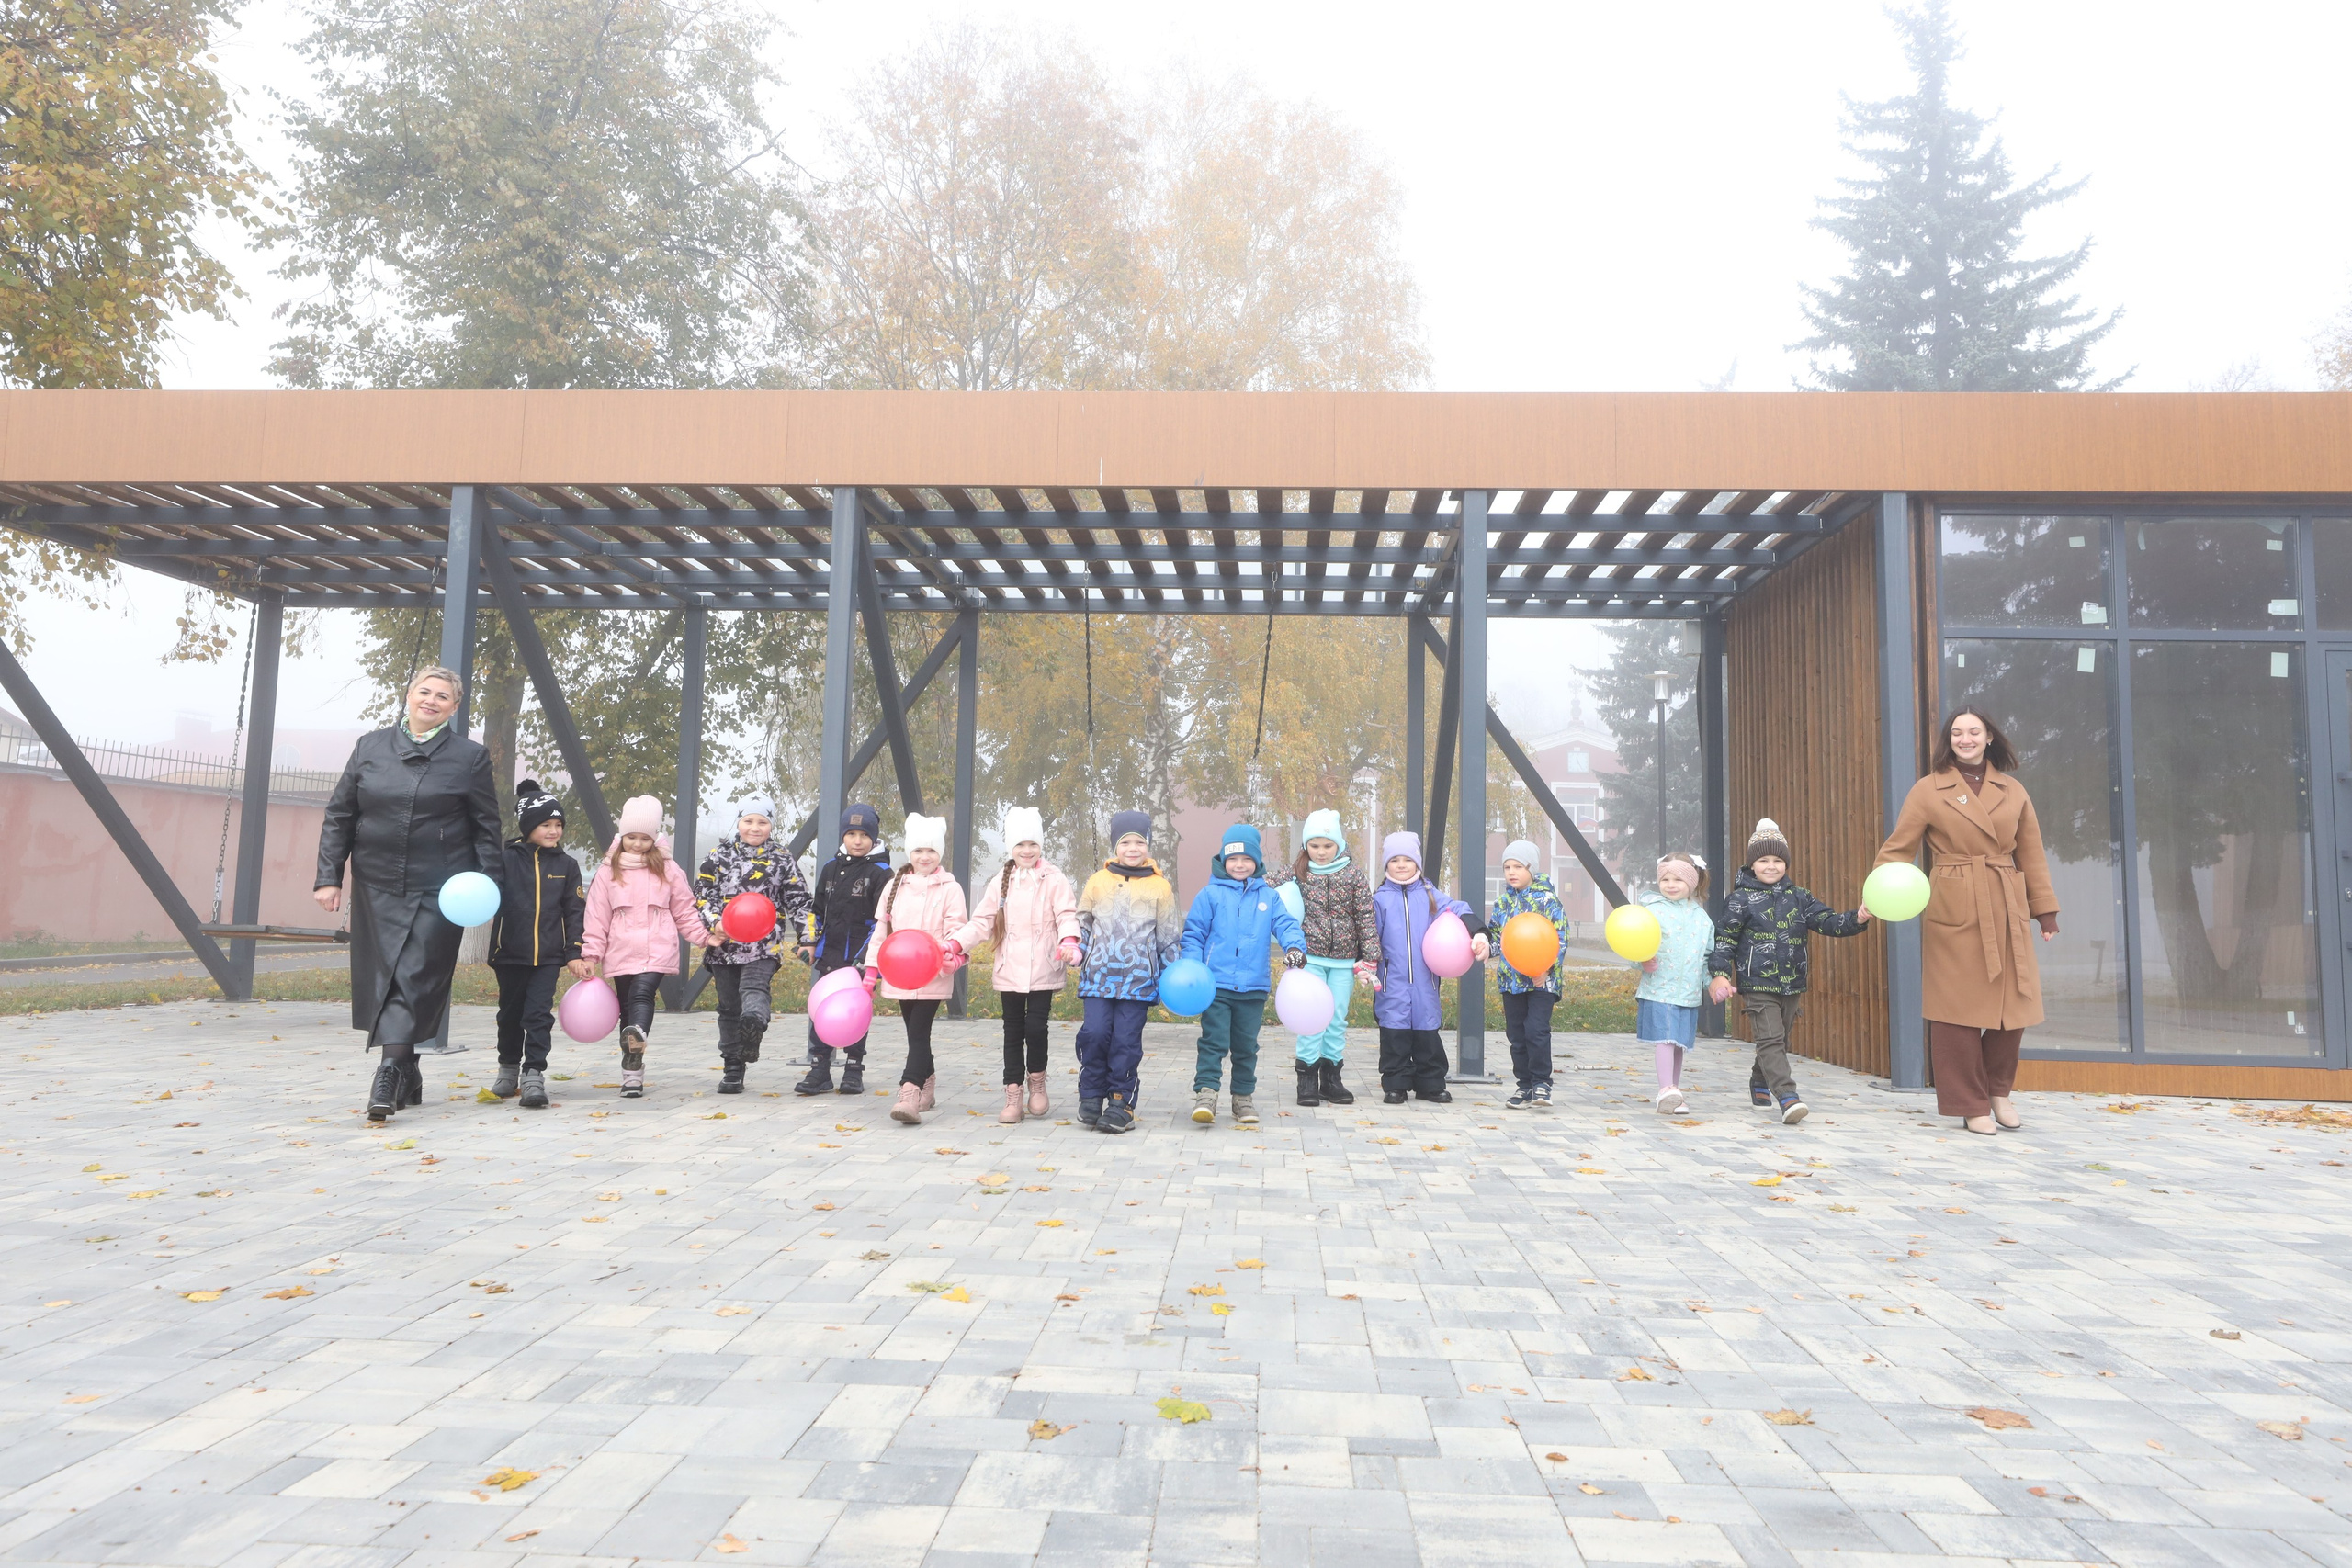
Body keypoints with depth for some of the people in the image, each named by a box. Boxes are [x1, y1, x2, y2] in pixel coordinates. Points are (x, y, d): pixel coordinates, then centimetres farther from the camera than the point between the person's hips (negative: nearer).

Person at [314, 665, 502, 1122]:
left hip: (438, 893, -3)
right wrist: (329, 876, 3)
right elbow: (339, 816, 11)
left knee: (413, 980, -10)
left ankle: (388, 1077, -15)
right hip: (377, 889, 4)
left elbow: (487, 830, 3)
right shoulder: (370, 747, 10)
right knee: (382, 980, 7)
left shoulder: (470, 758, 3)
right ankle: (408, 1079, 19)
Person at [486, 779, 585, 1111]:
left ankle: (534, 1076, -3)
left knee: (539, 1015, -6)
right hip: (510, 953, 0)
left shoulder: (566, 865, 4)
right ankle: (508, 1069, 33)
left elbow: (575, 910, 6)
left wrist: (575, 952, 2)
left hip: (549, 956, 0)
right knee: (511, 1014, 15)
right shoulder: (507, 859, -1)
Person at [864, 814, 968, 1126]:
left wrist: (948, 953, -26)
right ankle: (927, 1083, 26)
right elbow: (881, 928, 13)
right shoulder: (895, 886, 12)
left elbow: (955, 931, -5)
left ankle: (909, 1094, -21)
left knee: (919, 1033, -13)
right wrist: (872, 968, 10)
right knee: (915, 1033, 12)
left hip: (933, 975, -4)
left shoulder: (950, 889, -1)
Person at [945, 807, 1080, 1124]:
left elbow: (1067, 915, -9)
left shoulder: (1054, 880, -1)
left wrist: (1068, 940, -30)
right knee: (1013, 1032, 7)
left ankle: (1037, 1080, 17)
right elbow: (982, 921, 8)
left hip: (1042, 970, -3)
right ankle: (1014, 1095, 15)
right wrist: (955, 943, -6)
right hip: (1009, 970, 3)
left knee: (1035, 1027, -9)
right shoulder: (1002, 881, 10)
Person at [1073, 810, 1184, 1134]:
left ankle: (1121, 1101, 9)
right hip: (1099, 973, 1)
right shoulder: (1098, 881, 8)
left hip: (1138, 977, -1)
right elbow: (1082, 923, 16)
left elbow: (1169, 937, 10)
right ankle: (1091, 1095, 11)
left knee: (1126, 1040, -2)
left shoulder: (1160, 887, 6)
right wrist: (1077, 950, 1)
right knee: (1094, 1034, -7)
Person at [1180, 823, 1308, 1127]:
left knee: (1246, 1046, 13)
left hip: (1254, 987, 3)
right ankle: (1205, 1094, -10)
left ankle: (1244, 1098, 23)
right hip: (1216, 984, -3)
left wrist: (1294, 945, -20)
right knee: (1213, 1041, -10)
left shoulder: (1267, 896, 9)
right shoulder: (1211, 894, 1)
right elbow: (1193, 934, 2)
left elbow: (1285, 924, 2)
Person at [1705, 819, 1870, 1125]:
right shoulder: (1741, 900, -4)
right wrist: (1719, 974, -13)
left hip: (1792, 984, 5)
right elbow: (1725, 938, -5)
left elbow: (1827, 921, 4)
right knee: (1770, 1039, -13)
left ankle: (1760, 1081, 38)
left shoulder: (1798, 897, 9)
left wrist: (1856, 919, -14)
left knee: (1780, 1040, 16)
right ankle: (1787, 1097, -20)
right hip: (1758, 984, -5)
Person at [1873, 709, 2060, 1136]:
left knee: (2013, 1004, 5)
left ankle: (1999, 1092, 28)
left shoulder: (2013, 792, 13)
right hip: (1953, 910, -4)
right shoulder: (1928, 790, 1)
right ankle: (1971, 1105, 12)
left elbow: (2031, 855, 16)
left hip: (2006, 911, 4)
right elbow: (1897, 849, -3)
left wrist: (2045, 908, 12)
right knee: (1959, 1007, -1)